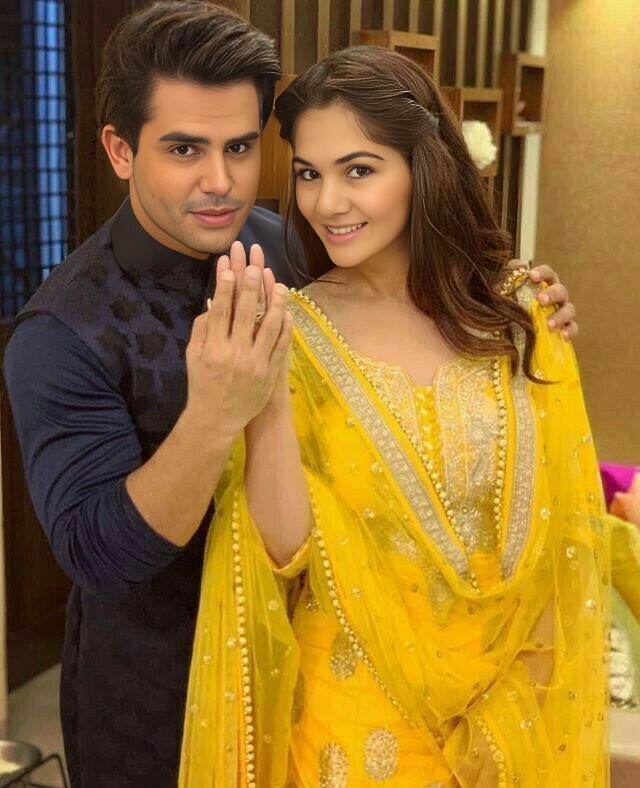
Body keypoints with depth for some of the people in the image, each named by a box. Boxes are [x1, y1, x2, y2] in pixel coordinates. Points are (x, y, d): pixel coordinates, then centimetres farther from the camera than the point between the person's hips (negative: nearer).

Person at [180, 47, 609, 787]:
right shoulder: (293, 331, -11)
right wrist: (265, 386, -27)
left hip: (505, 699, 2)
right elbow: (285, 548, -16)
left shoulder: (518, 317, -5)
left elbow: (562, 525, 1)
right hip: (354, 709, -2)